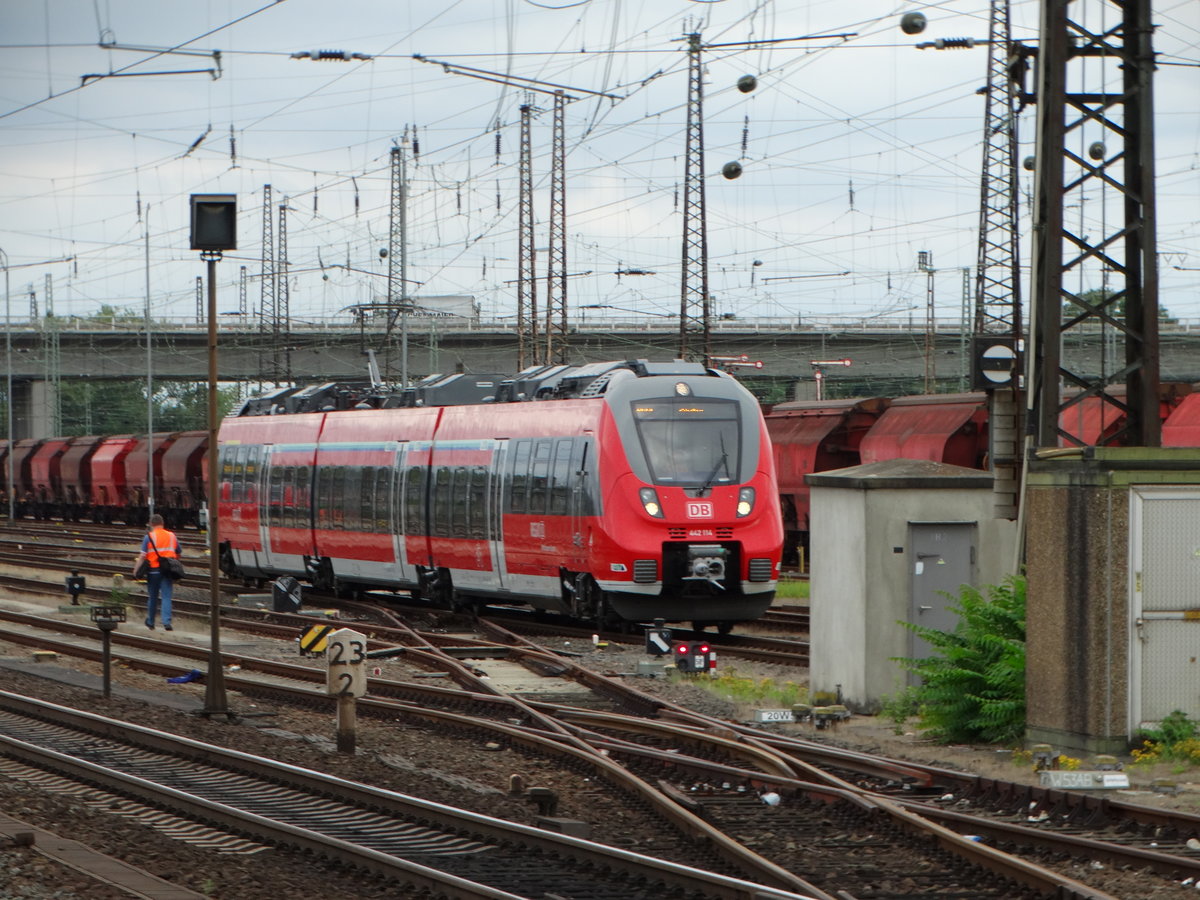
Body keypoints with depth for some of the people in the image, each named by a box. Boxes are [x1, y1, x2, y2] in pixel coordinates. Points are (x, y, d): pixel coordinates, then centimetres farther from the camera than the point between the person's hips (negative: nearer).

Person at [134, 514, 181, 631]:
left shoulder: (149, 536, -4)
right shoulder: (172, 536, 8)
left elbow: (142, 555, -10)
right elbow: (178, 554, 16)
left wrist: (136, 569, -8)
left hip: (153, 570, -2)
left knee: (152, 597, 11)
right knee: (166, 597, -2)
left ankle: (150, 622, 24)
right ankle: (167, 622, -17)